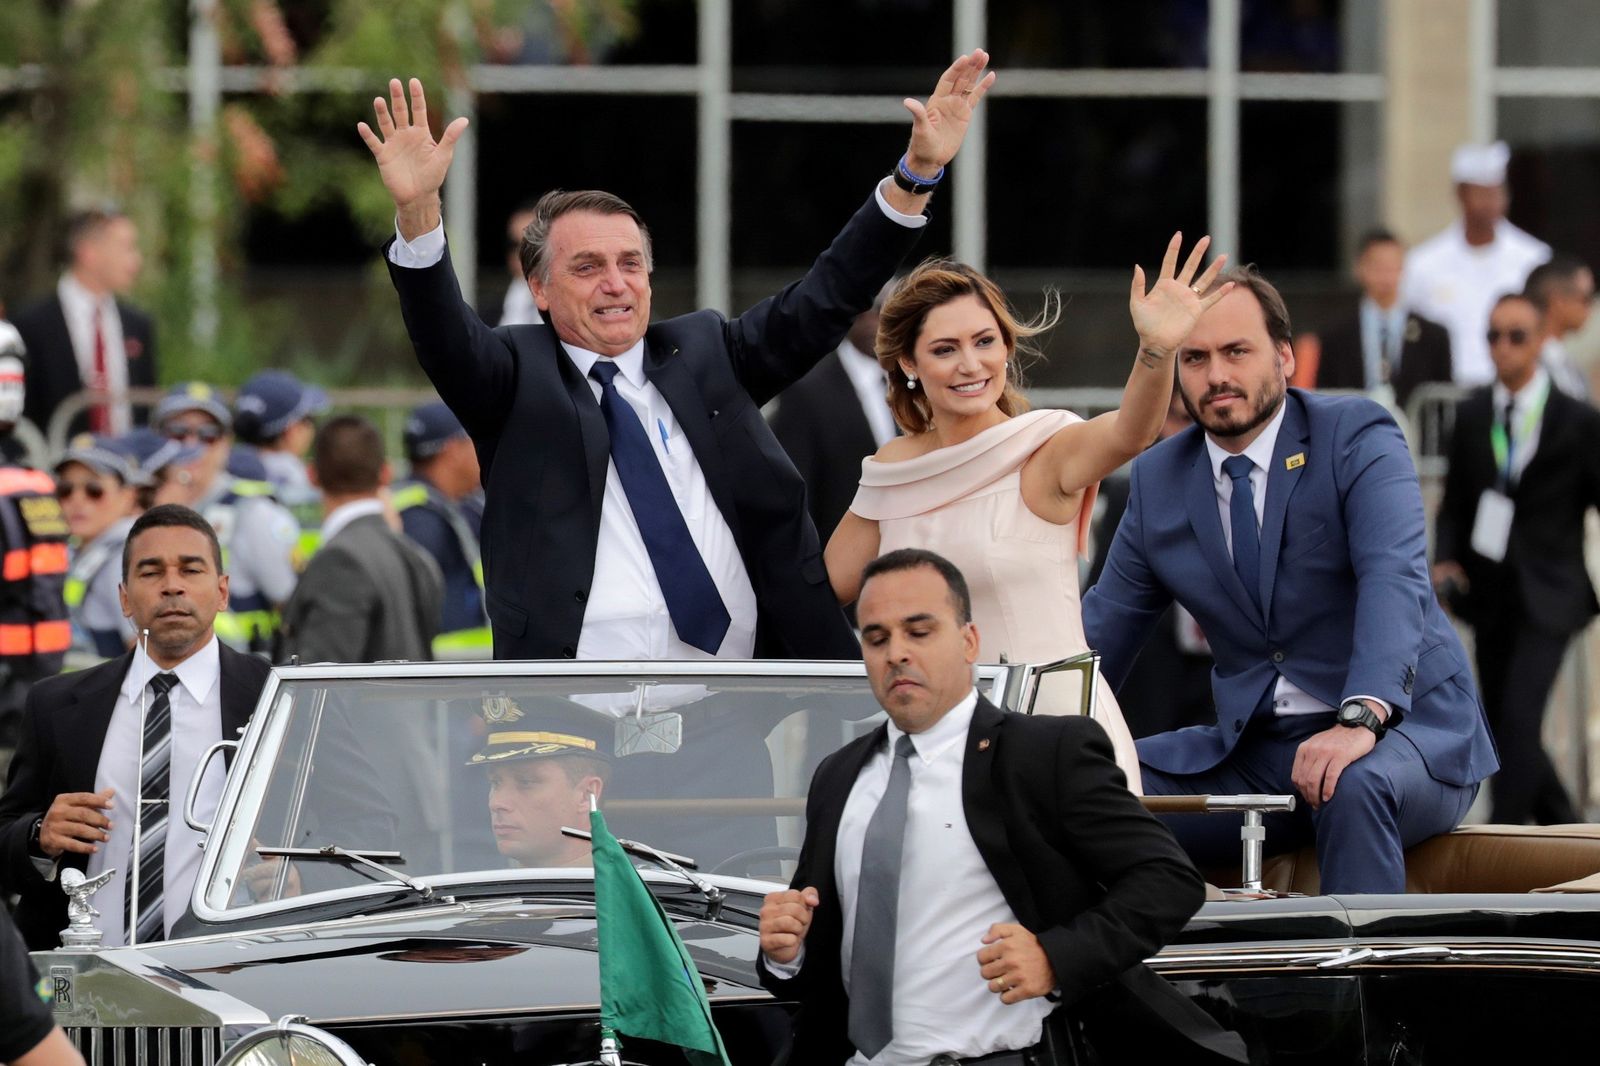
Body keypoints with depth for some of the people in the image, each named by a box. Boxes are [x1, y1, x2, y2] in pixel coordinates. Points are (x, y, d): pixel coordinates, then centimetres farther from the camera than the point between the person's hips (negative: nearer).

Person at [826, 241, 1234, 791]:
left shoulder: (1048, 452, -8)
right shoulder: (893, 469, 9)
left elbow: (1127, 433, -31)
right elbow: (823, 587, 20)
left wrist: (1156, 350, -50)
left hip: (1055, 723, -4)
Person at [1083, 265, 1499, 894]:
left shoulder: (1357, 438, -8)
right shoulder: (1157, 481, 8)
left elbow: (1395, 581, -23)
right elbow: (1102, 629, 15)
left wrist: (1362, 718, -40)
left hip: (1403, 728, -5)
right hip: (1254, 749, 5)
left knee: (1355, 786, -39)